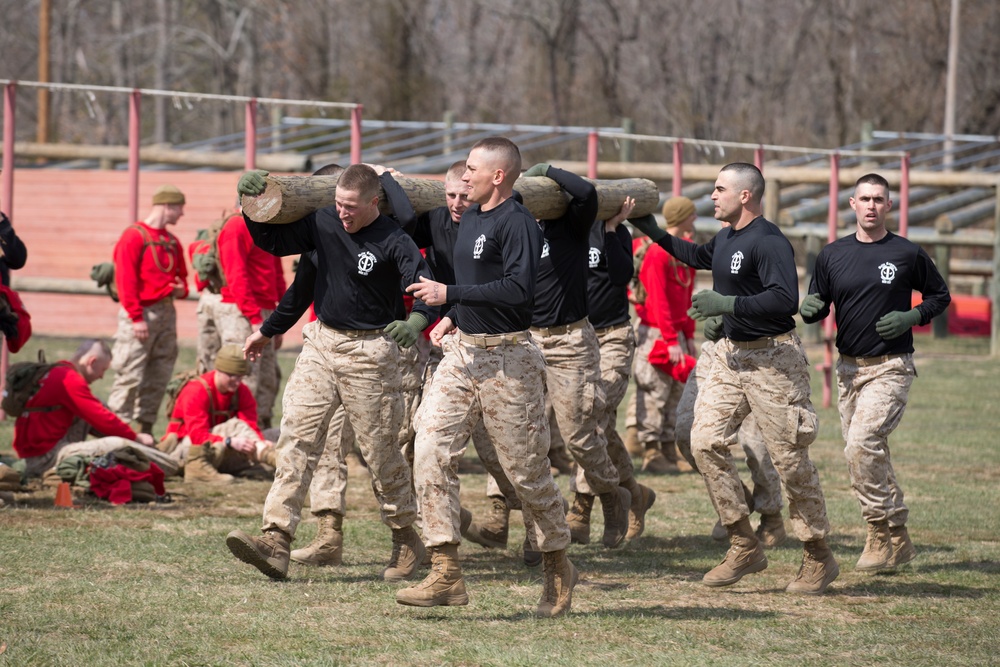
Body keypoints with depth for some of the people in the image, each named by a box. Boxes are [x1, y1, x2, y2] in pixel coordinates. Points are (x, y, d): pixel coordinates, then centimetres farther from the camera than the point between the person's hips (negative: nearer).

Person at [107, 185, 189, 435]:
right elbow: (125, 280, -12)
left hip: (166, 313, 8)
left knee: (159, 377, 7)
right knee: (130, 376, -10)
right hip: (142, 313, -8)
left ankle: (145, 429, 13)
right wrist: (136, 317, -18)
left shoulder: (172, 242, 16)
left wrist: (181, 289, 2)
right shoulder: (134, 236, -7)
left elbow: (180, 274, 27)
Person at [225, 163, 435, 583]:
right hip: (321, 344, 5)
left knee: (380, 450, 3)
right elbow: (273, 242, 13)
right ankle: (276, 540, -12)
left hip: (370, 353, -5)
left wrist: (415, 322, -43)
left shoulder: (394, 244, -13)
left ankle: (406, 541, 21)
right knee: (296, 440, -6)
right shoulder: (323, 223, 2)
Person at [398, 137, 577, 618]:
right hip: (462, 352, 8)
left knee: (526, 468, 1)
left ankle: (558, 568, 20)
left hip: (506, 359, -8)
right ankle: (446, 573, -8)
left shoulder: (517, 224, -14)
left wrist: (449, 294, -22)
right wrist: (452, 318, 11)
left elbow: (517, 289, -25)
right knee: (431, 452, -6)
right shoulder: (470, 218, 14)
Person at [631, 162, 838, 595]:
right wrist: (652, 231, 30)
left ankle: (818, 557, 10)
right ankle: (745, 547, 7)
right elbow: (696, 256, 35)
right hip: (732, 355, 9)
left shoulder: (769, 242, -18)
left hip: (773, 360, -9)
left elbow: (785, 299, -31)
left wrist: (726, 304, -28)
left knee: (789, 457, -3)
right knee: (706, 442, -1)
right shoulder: (724, 239, 12)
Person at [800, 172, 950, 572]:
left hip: (891, 368, -5)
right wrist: (810, 308, -12)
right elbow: (816, 308, 12)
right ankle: (898, 542, 19)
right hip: (849, 367, 5)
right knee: (866, 454, 8)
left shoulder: (908, 254, -3)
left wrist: (912, 317, -9)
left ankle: (883, 533, -11)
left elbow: (940, 296, 9)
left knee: (862, 444, -20)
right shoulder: (833, 255, 7)